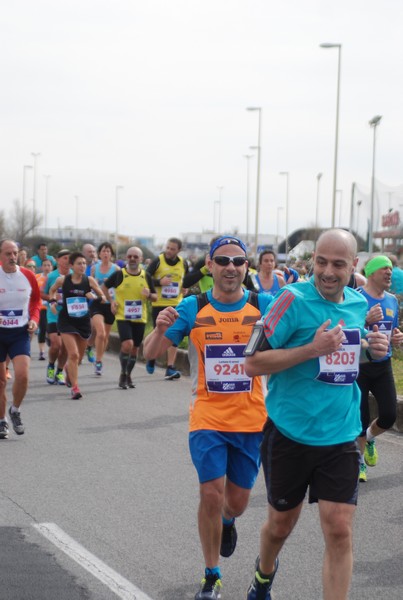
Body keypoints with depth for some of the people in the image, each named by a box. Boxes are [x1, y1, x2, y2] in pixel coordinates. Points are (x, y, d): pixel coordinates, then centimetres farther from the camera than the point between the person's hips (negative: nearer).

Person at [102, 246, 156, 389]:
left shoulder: (146, 276, 3)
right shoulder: (119, 274, -4)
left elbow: (155, 297, 10)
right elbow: (104, 287, 11)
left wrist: (149, 295, -12)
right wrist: (111, 301, -2)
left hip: (140, 318, 3)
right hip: (123, 317, -3)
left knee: (135, 348, 10)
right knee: (127, 344, -20)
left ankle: (128, 375, 30)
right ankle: (123, 373, 0)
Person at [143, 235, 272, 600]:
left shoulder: (265, 306, -5)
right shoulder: (193, 308, -5)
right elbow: (151, 353, -3)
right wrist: (160, 328, -24)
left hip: (251, 419, 1)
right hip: (208, 417, -1)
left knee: (237, 501, 9)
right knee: (211, 494, -9)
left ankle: (227, 520, 49)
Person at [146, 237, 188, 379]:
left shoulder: (183, 264, 5)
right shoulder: (157, 261, -6)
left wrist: (184, 288, 4)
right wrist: (159, 282, -19)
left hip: (176, 305, 3)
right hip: (159, 304, -2)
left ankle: (170, 368, -2)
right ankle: (151, 359, 30)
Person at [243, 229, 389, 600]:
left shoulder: (359, 304, 5)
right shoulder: (294, 299, -13)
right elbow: (253, 363, -17)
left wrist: (370, 349, 1)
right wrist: (313, 349, -24)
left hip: (341, 437, 3)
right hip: (290, 434, -3)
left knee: (339, 531, -5)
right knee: (281, 524, 15)